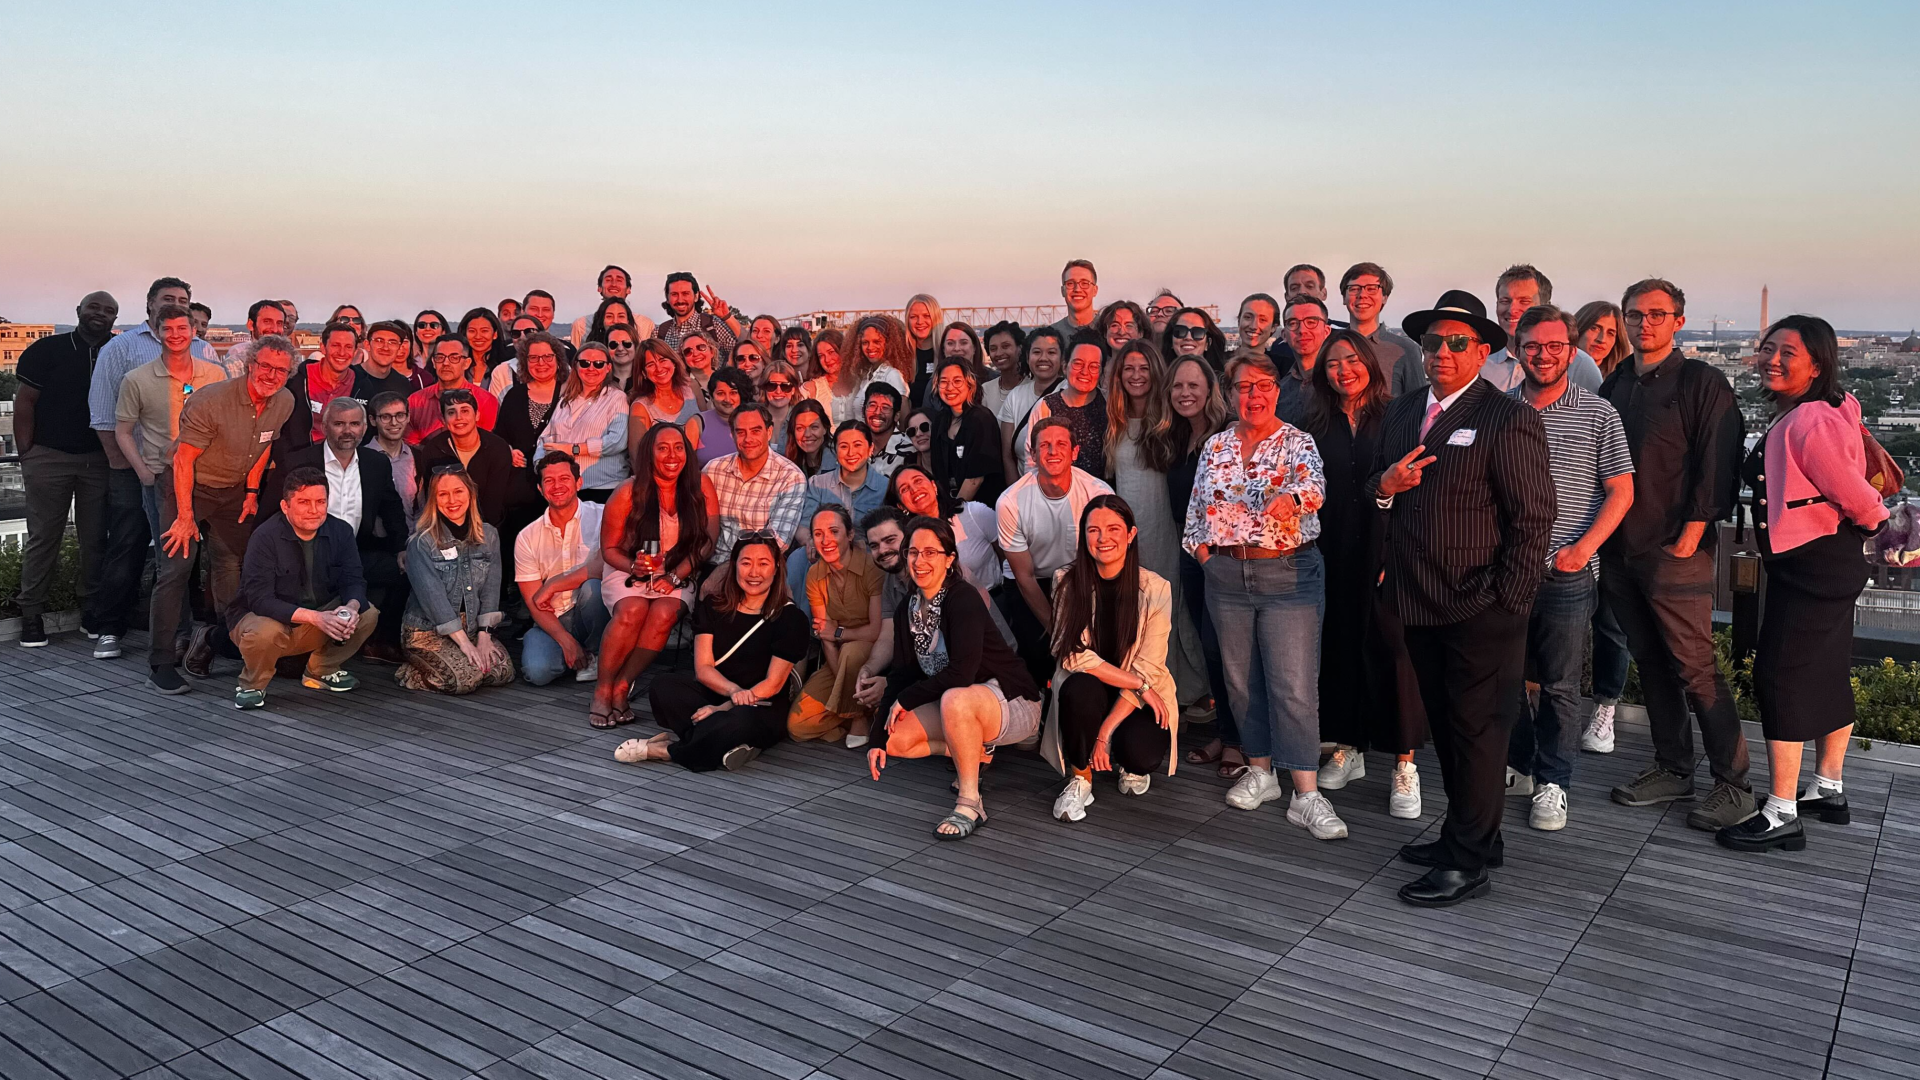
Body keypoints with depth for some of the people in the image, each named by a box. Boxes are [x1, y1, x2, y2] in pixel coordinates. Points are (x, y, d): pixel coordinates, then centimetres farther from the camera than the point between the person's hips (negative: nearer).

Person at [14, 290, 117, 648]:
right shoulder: (47, 350, -1)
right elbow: (25, 401, 0)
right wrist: (26, 454, -4)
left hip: (98, 460, 2)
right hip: (49, 457, -2)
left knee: (95, 538, 6)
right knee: (44, 537, 3)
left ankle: (91, 606, 17)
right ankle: (31, 613, 10)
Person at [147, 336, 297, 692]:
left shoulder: (284, 403, -6)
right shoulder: (212, 401, -25)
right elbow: (183, 459, -21)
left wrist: (252, 491, 10)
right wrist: (185, 517, -22)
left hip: (232, 491, 6)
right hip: (186, 487, -6)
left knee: (233, 567, 2)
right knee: (176, 567, -12)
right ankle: (160, 664, -9)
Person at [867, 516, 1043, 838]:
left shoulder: (964, 599, -21)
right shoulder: (907, 609, 1)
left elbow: (961, 672, -30)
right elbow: (900, 675, 2)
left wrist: (906, 699, -19)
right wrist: (878, 738, -6)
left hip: (1013, 702, -8)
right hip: (951, 701, 8)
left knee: (955, 699, -38)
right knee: (896, 740, -9)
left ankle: (970, 805, -23)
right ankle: (976, 751, 15)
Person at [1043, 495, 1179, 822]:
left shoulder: (1155, 589, -11)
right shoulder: (1067, 581, -8)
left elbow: (1148, 670, -14)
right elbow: (1073, 655, -13)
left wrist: (1106, 731, -21)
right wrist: (1139, 684, -20)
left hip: (1142, 698, 0)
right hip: (1089, 695, 1)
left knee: (1140, 750, -30)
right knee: (1079, 687, -34)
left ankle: (1131, 766, 10)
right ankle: (1079, 779, -9)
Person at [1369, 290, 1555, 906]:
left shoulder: (1508, 420, -11)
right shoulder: (1401, 412, 11)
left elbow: (1534, 518, -12)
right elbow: (1376, 485, 19)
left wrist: (1507, 602, -15)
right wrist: (1385, 484, -5)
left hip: (1481, 608, -7)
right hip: (1419, 602, 8)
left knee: (1477, 731, 2)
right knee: (1444, 725, 18)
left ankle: (1467, 864, 12)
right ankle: (1472, 836, 33)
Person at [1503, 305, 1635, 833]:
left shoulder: (1598, 414, -1)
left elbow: (1621, 492, -2)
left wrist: (1584, 547, -15)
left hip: (1567, 572, -2)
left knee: (1560, 684, 6)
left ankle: (1552, 781, 19)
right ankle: (1518, 765, 29)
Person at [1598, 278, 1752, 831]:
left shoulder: (1701, 381, -4)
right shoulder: (1614, 385, 14)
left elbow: (1716, 465, -10)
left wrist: (1690, 536, -14)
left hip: (1674, 551, -6)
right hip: (1620, 550, 6)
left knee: (1695, 669, -6)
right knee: (1651, 662, 12)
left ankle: (1734, 784, 4)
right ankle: (1673, 769, 22)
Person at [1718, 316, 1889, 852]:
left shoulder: (1810, 421, -22)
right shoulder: (1790, 416, 9)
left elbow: (1853, 493, -19)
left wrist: (1881, 523, -1)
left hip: (1811, 567, -11)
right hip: (1826, 566, 11)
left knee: (1781, 677, -8)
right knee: (1827, 675, 18)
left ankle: (1782, 816, -2)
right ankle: (1827, 789, 33)